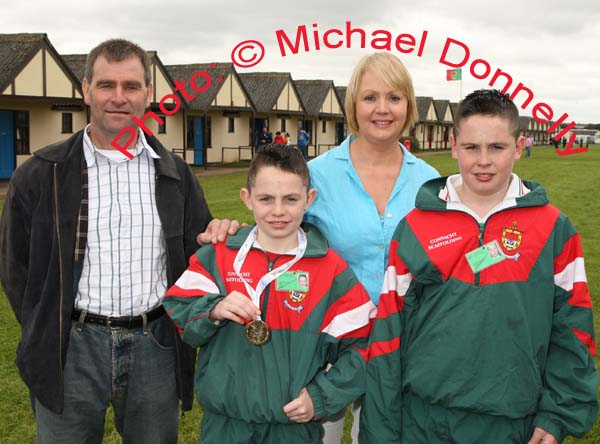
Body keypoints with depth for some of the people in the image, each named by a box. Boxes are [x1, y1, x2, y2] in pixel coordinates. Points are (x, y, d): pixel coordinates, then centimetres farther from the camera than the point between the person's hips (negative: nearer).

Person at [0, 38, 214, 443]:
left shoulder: (176, 174, 5)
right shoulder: (42, 174, -1)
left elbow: (200, 254, 12)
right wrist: (45, 335, 2)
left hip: (156, 347, 2)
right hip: (72, 350, -1)